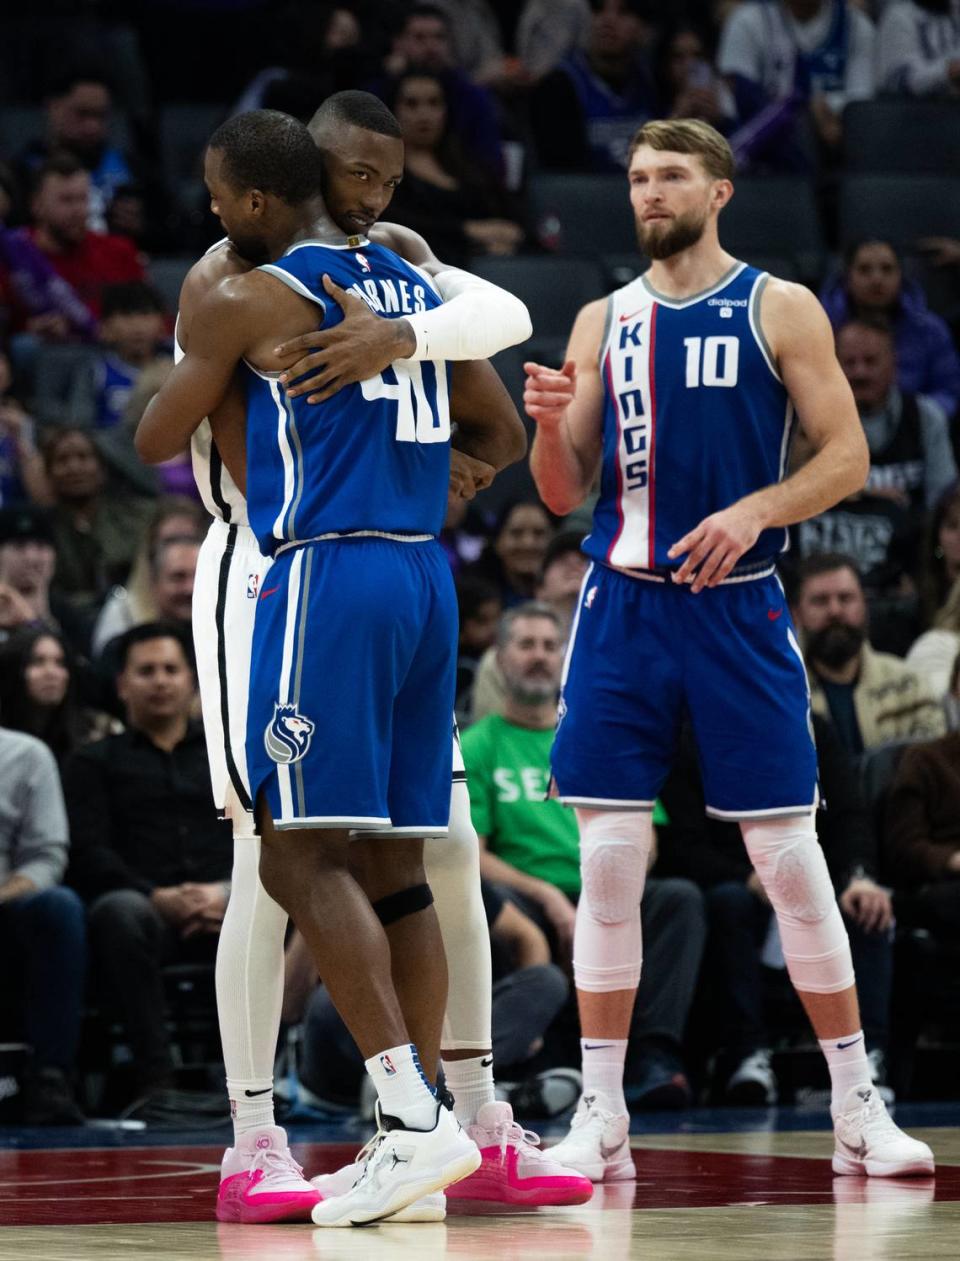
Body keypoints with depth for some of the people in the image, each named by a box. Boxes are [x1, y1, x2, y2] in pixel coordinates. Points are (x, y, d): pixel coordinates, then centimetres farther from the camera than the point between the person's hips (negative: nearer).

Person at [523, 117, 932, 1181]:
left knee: (790, 858, -1)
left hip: (737, 607, -3)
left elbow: (847, 456, -2)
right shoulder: (604, 323, 11)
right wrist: (548, 426, -9)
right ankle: (601, 1118, 4)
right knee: (607, 859, -2)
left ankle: (857, 1108, 7)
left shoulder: (779, 310, 2)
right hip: (623, 608, 3)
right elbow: (566, 494, 12)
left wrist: (754, 511, -18)